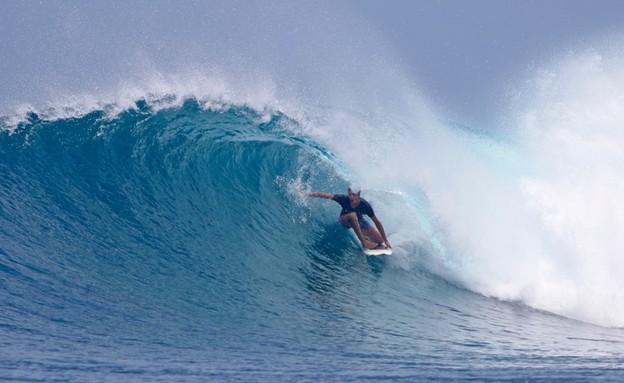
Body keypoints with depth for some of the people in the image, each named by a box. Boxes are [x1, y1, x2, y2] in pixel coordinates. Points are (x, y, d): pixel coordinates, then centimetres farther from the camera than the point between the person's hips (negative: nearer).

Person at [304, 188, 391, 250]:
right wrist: (310, 193, -44)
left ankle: (365, 237, 21)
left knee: (379, 241, -12)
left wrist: (386, 241, -19)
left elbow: (377, 222, -22)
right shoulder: (344, 199, -32)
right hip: (345, 220, -1)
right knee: (352, 215, -40)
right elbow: (325, 195, -33)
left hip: (359, 220, 1)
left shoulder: (365, 205, -30)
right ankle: (364, 242, -31)